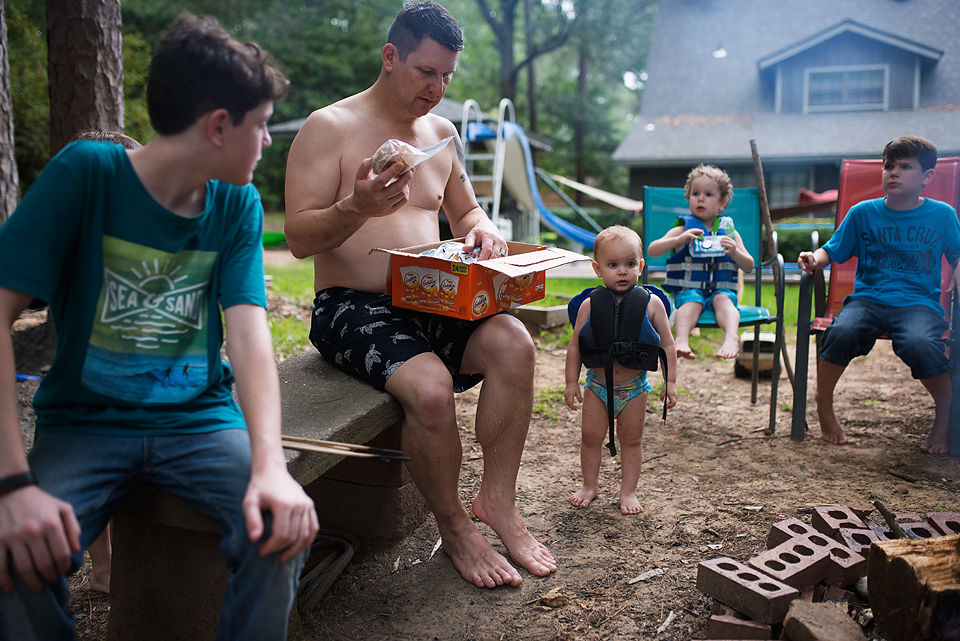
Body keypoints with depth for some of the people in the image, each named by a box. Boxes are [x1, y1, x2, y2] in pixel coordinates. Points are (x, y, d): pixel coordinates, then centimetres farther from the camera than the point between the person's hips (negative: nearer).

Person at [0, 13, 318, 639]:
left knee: (281, 525, -25)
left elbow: (249, 331, -12)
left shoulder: (238, 205, -1)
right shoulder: (86, 172, -11)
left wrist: (270, 464, -30)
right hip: (86, 420, -1)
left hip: (201, 420, 2)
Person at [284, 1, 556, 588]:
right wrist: (358, 207, -28)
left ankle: (497, 501, -9)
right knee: (430, 384, -32)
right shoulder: (329, 128, -3)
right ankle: (455, 529, -7)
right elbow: (298, 238, -10)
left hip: (429, 302, 6)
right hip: (351, 305, -5)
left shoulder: (442, 133, 15)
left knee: (514, 344, -22)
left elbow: (465, 212, 27)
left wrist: (483, 229, 3)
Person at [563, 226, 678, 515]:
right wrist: (571, 382, -2)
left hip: (634, 387, 0)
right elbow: (575, 345, -2)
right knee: (591, 436, 9)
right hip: (597, 385, 1)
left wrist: (670, 382, -4)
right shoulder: (590, 305, -9)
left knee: (631, 440, 11)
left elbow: (667, 344, -2)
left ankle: (628, 490, 25)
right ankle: (590, 485, 29)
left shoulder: (651, 304, -9)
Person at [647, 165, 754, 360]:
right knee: (692, 301, -33)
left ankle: (732, 338, -54)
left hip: (721, 288, 1)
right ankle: (682, 339, -55)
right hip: (688, 288, -1)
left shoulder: (729, 231, 16)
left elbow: (749, 267, 11)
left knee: (723, 299, -32)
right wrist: (679, 239, -19)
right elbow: (652, 250, -4)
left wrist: (734, 252, -11)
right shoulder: (682, 229, 9)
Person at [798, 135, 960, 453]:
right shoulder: (863, 213, 8)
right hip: (867, 298, 1)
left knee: (919, 343, -35)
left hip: (919, 302, -1)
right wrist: (815, 259, -12)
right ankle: (824, 406, -8)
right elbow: (833, 251, 10)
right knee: (842, 332, -33)